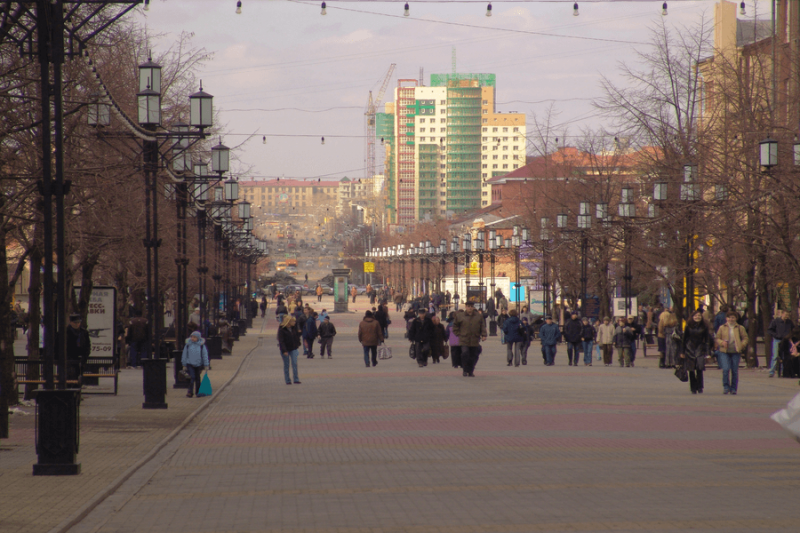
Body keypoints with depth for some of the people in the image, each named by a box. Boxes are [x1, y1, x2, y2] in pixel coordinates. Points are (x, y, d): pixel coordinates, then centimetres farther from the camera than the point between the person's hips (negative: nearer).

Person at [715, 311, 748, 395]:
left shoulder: (740, 328, 8)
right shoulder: (722, 328, 10)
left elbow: (745, 338, 8)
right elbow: (717, 338, 11)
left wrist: (742, 345, -10)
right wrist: (722, 342, -10)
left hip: (736, 352, 0)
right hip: (724, 352, 0)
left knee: (735, 371, 2)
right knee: (726, 369, -14)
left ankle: (733, 388, 12)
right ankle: (726, 387, -3)